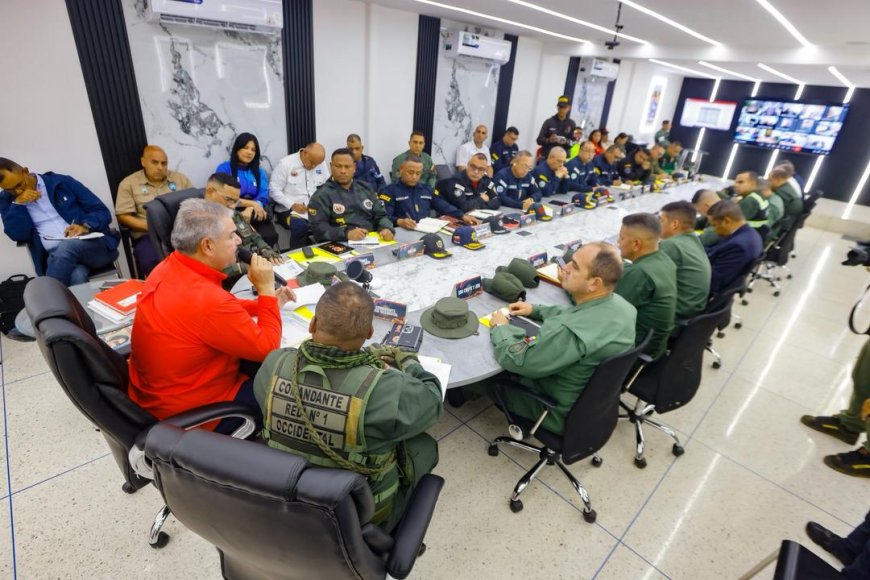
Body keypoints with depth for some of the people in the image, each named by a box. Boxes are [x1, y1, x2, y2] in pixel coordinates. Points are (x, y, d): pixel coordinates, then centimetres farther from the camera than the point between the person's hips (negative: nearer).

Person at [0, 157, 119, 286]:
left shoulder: (61, 182, 8)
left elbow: (103, 211, 4)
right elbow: (18, 235, 4)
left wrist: (85, 226, -15)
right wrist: (18, 203, -5)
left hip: (95, 244, 0)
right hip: (56, 257, 0)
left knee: (66, 247, -36)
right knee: (76, 277, -36)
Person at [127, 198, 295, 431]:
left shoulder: (168, 268, -7)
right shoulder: (207, 299, -35)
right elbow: (267, 348, -23)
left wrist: (265, 303, 4)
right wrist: (266, 290, -18)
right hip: (188, 411, -8)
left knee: (257, 365, 20)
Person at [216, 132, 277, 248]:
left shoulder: (259, 172, 20)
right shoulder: (224, 169, 6)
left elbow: (263, 197, 5)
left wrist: (251, 209, -16)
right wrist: (252, 203, -10)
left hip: (254, 212, 3)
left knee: (270, 235, -31)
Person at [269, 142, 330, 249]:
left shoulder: (322, 164, 7)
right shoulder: (285, 164, -5)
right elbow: (274, 190, -7)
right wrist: (292, 205, -18)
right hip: (289, 209, -4)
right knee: (300, 225, -35)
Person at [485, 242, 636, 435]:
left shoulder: (570, 332, -41)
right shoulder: (620, 304, -13)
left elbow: (516, 361, -28)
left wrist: (500, 328, -11)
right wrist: (535, 309, 5)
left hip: (563, 414, -7)